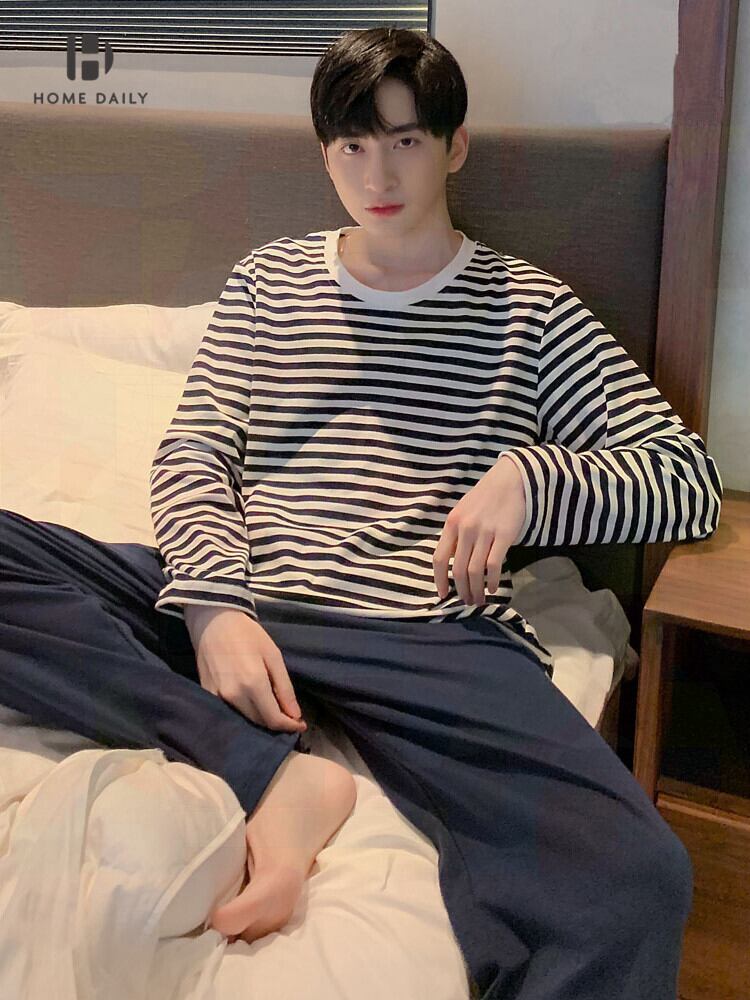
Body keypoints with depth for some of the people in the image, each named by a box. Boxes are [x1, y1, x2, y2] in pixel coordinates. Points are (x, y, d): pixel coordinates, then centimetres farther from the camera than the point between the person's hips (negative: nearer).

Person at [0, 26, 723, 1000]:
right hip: (234, 606, 4)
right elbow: (192, 455, 9)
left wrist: (530, 477, -9)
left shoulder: (530, 310, 13)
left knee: (638, 878, -31)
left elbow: (692, 481, 10)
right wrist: (214, 606, -11)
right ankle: (271, 772, -24)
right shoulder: (270, 279, 20)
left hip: (428, 636, -3)